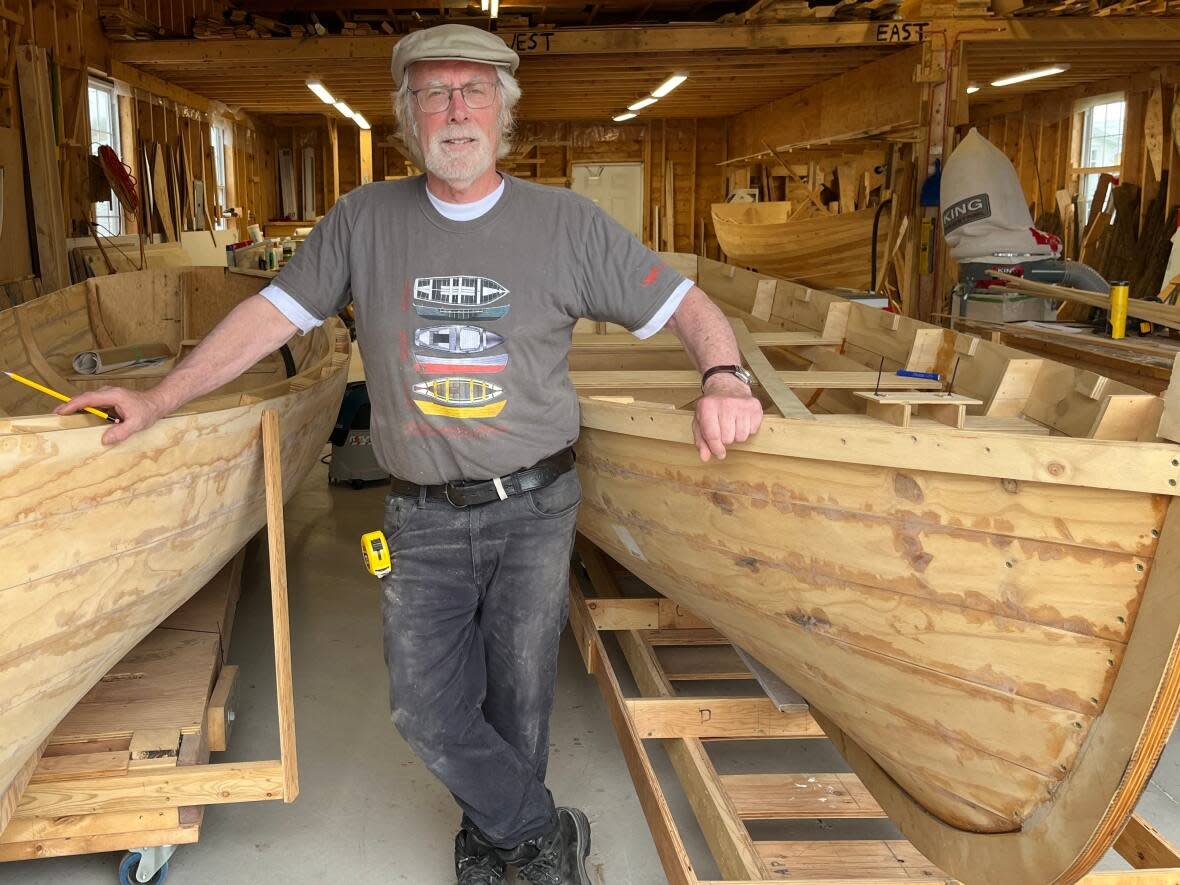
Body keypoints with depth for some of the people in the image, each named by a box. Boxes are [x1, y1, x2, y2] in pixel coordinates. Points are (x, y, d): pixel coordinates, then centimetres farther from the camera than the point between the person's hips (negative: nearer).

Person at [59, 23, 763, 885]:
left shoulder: (565, 222, -3)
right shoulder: (364, 221, 1)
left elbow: (684, 302, -5)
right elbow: (272, 313, 4)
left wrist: (724, 376, -25)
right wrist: (160, 399, 3)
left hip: (534, 508, -1)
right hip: (423, 519, 1)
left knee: (519, 700, 12)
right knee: (428, 710, 3)